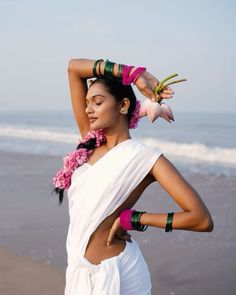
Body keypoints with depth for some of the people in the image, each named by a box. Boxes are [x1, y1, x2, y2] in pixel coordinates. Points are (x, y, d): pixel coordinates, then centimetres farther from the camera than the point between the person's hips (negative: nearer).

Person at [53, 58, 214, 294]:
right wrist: (132, 73, -4)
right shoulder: (90, 142, 2)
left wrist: (131, 219, -15)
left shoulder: (145, 157, -13)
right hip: (78, 270, 6)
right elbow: (74, 67, 2)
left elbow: (202, 219, -21)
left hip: (114, 273, -5)